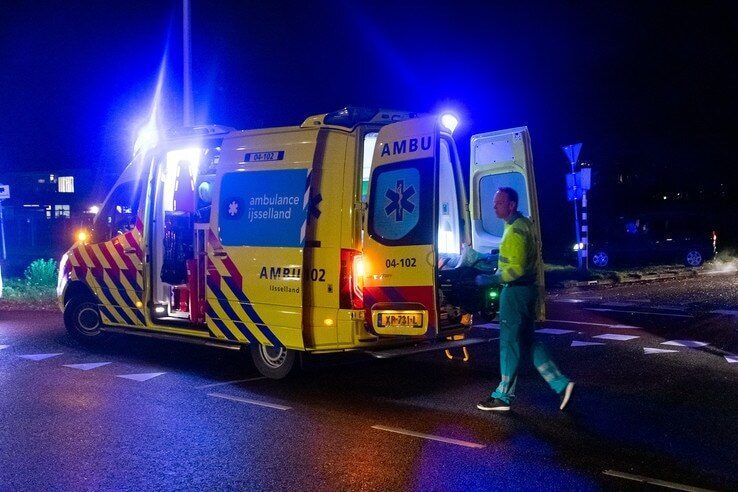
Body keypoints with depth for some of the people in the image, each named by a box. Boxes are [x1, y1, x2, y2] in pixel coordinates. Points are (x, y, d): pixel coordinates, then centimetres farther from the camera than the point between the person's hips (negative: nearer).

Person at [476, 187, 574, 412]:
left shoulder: (514, 231, -19)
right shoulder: (525, 223, 14)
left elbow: (516, 269, -25)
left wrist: (491, 279, -19)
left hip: (515, 291, -10)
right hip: (528, 288, 10)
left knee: (509, 343, -1)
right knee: (529, 341, 15)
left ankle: (503, 396, 8)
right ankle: (560, 384, 13)